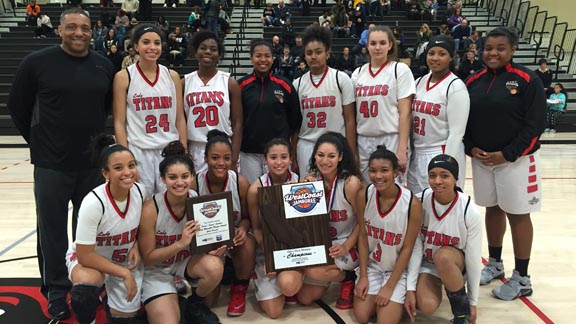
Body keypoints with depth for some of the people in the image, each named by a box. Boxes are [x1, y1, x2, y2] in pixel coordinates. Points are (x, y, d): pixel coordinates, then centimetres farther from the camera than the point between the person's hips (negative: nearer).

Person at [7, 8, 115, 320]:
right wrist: (38, 141, 5)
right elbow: (17, 105, 3)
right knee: (53, 229, 7)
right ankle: (56, 291, 22)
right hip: (51, 164, -3)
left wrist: (94, 139, 12)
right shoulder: (37, 62, -7)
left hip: (93, 163, 3)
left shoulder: (104, 66, 2)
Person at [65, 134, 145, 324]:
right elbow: (85, 255, -26)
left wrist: (136, 246, -13)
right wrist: (124, 273, -22)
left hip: (125, 260, 5)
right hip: (89, 257, -4)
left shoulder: (140, 191, -17)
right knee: (87, 283, -38)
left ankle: (110, 292, 35)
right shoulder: (93, 203, -32)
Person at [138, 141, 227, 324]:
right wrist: (180, 244, -30)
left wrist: (213, 249, -23)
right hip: (157, 268, -3)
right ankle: (155, 305, 14)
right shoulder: (151, 209, -24)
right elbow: (147, 257, -16)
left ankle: (195, 304, 0)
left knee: (214, 267, -30)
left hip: (187, 260, 3)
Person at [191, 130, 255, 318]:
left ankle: (239, 290, -7)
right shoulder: (194, 184, -17)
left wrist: (242, 229, -26)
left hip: (234, 238, 1)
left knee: (247, 243, -37)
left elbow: (246, 217, -3)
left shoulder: (240, 183, -15)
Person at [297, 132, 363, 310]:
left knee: (313, 271, -31)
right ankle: (332, 274, 30)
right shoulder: (312, 179, -5)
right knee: (304, 298, 3)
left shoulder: (350, 183, -20)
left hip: (347, 245, -5)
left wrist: (346, 246, -20)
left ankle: (348, 277, -1)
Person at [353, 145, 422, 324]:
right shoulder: (363, 196, -14)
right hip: (371, 264, 3)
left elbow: (407, 249, -16)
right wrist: (363, 276, -6)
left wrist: (389, 286, -13)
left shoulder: (412, 204, -24)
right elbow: (363, 237, -4)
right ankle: (373, 296, 26)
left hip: (398, 268, -3)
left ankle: (401, 297, 20)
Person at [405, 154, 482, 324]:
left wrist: (473, 302, -8)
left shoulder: (470, 211, -22)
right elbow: (415, 246, -13)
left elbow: (473, 258, -14)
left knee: (442, 256, -36)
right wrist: (411, 288, -15)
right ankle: (438, 286, 12)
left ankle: (462, 310, -10)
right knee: (427, 306, -26)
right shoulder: (419, 201, -18)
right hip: (427, 263, 1)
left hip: (455, 263, -1)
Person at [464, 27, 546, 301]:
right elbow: (463, 120, 9)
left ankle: (521, 278, 14)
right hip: (480, 159, 5)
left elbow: (536, 123, -12)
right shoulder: (474, 82, 5)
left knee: (517, 215, 3)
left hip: (516, 160, -4)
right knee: (492, 209, 16)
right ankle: (494, 264, 32)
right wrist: (470, 148, -7)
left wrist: (507, 154, -17)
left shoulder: (527, 80, -9)